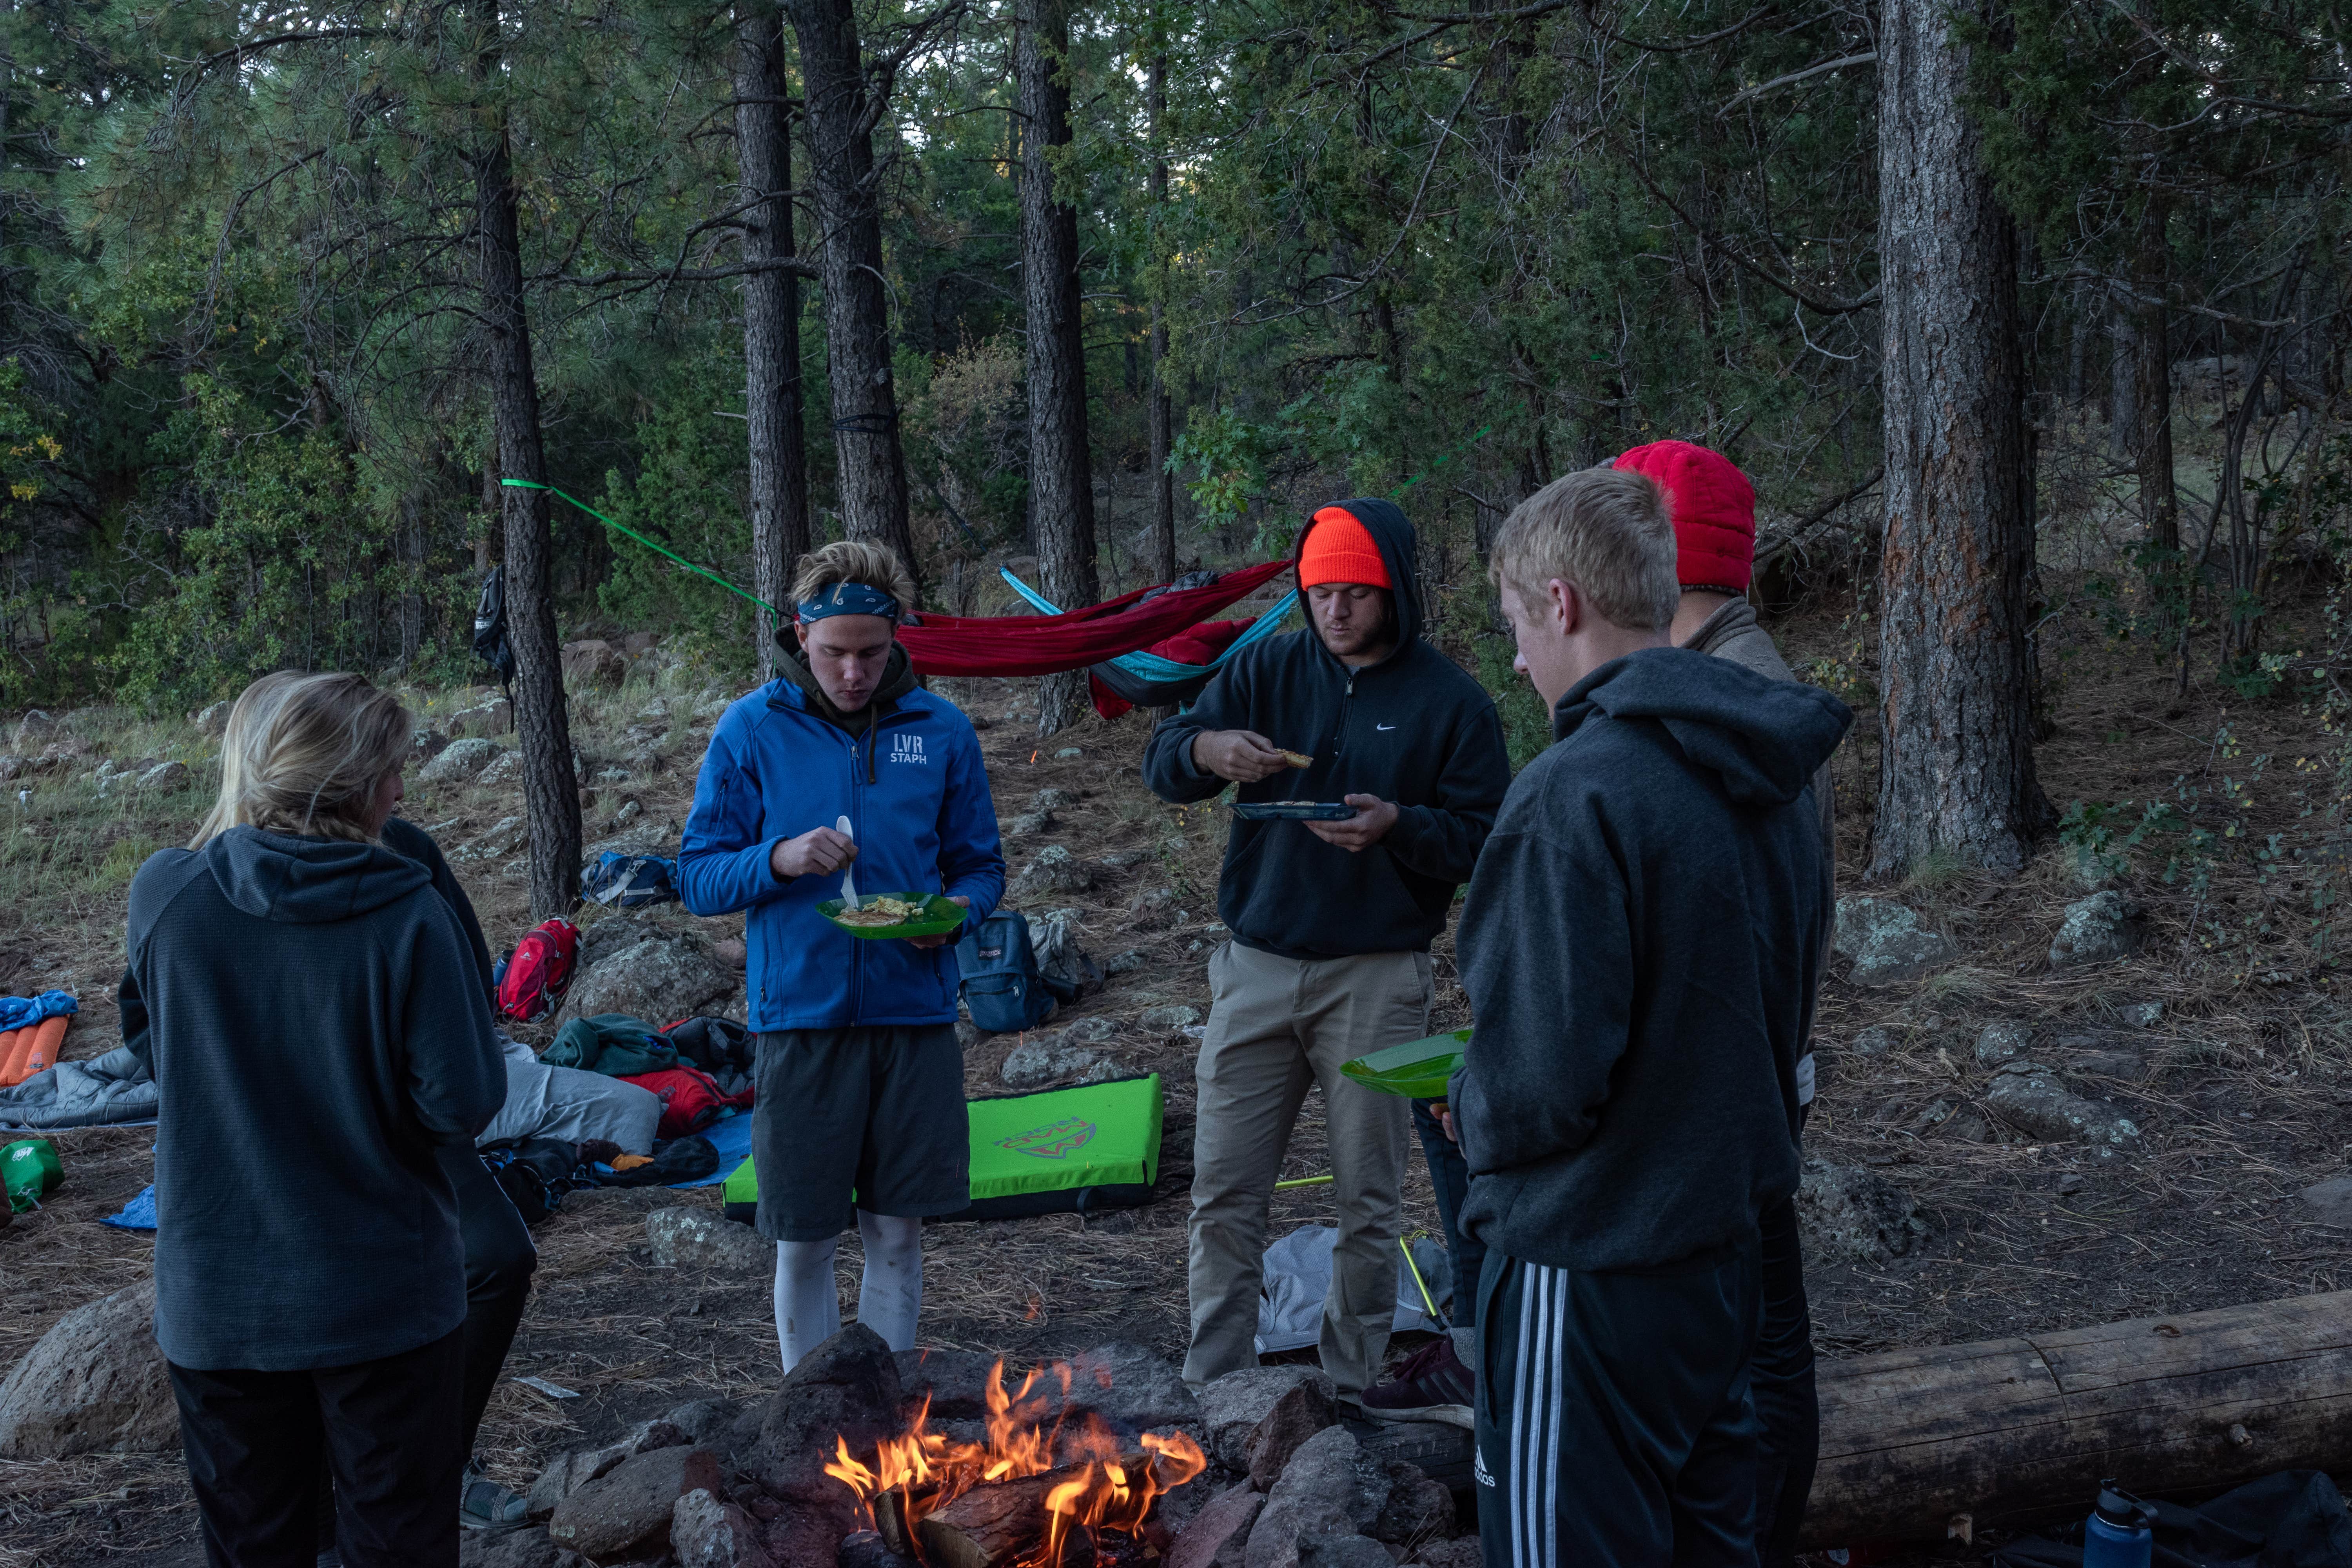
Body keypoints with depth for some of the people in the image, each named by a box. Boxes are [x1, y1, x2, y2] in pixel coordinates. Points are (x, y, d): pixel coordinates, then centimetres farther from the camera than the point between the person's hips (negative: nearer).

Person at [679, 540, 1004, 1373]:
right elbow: (698, 879, 1)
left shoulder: (941, 731, 4)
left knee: (897, 1233, 10)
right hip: (800, 1016, -1)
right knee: (802, 1242, 7)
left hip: (914, 1016, 1)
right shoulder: (752, 730, -1)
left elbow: (979, 866, 11)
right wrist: (779, 859, -19)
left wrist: (955, 912, -11)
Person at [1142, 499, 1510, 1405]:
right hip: (1256, 970, 2)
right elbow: (1159, 766, 3)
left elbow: (1486, 836, -3)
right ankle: (1214, 1384, 16)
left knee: (1368, 1201, 7)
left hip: (1376, 980, -2)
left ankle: (1350, 1390, 20)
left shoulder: (1450, 701, 0)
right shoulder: (1269, 671, 6)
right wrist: (1204, 750, -20)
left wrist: (1399, 826, -22)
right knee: (1223, 1191, 5)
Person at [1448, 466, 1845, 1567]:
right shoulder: (1773, 776, 3)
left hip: (1591, 1257, -8)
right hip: (1725, 1226, 9)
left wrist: (1471, 1113, -5)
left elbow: (1546, 1084, -25)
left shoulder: (1575, 794, -24)